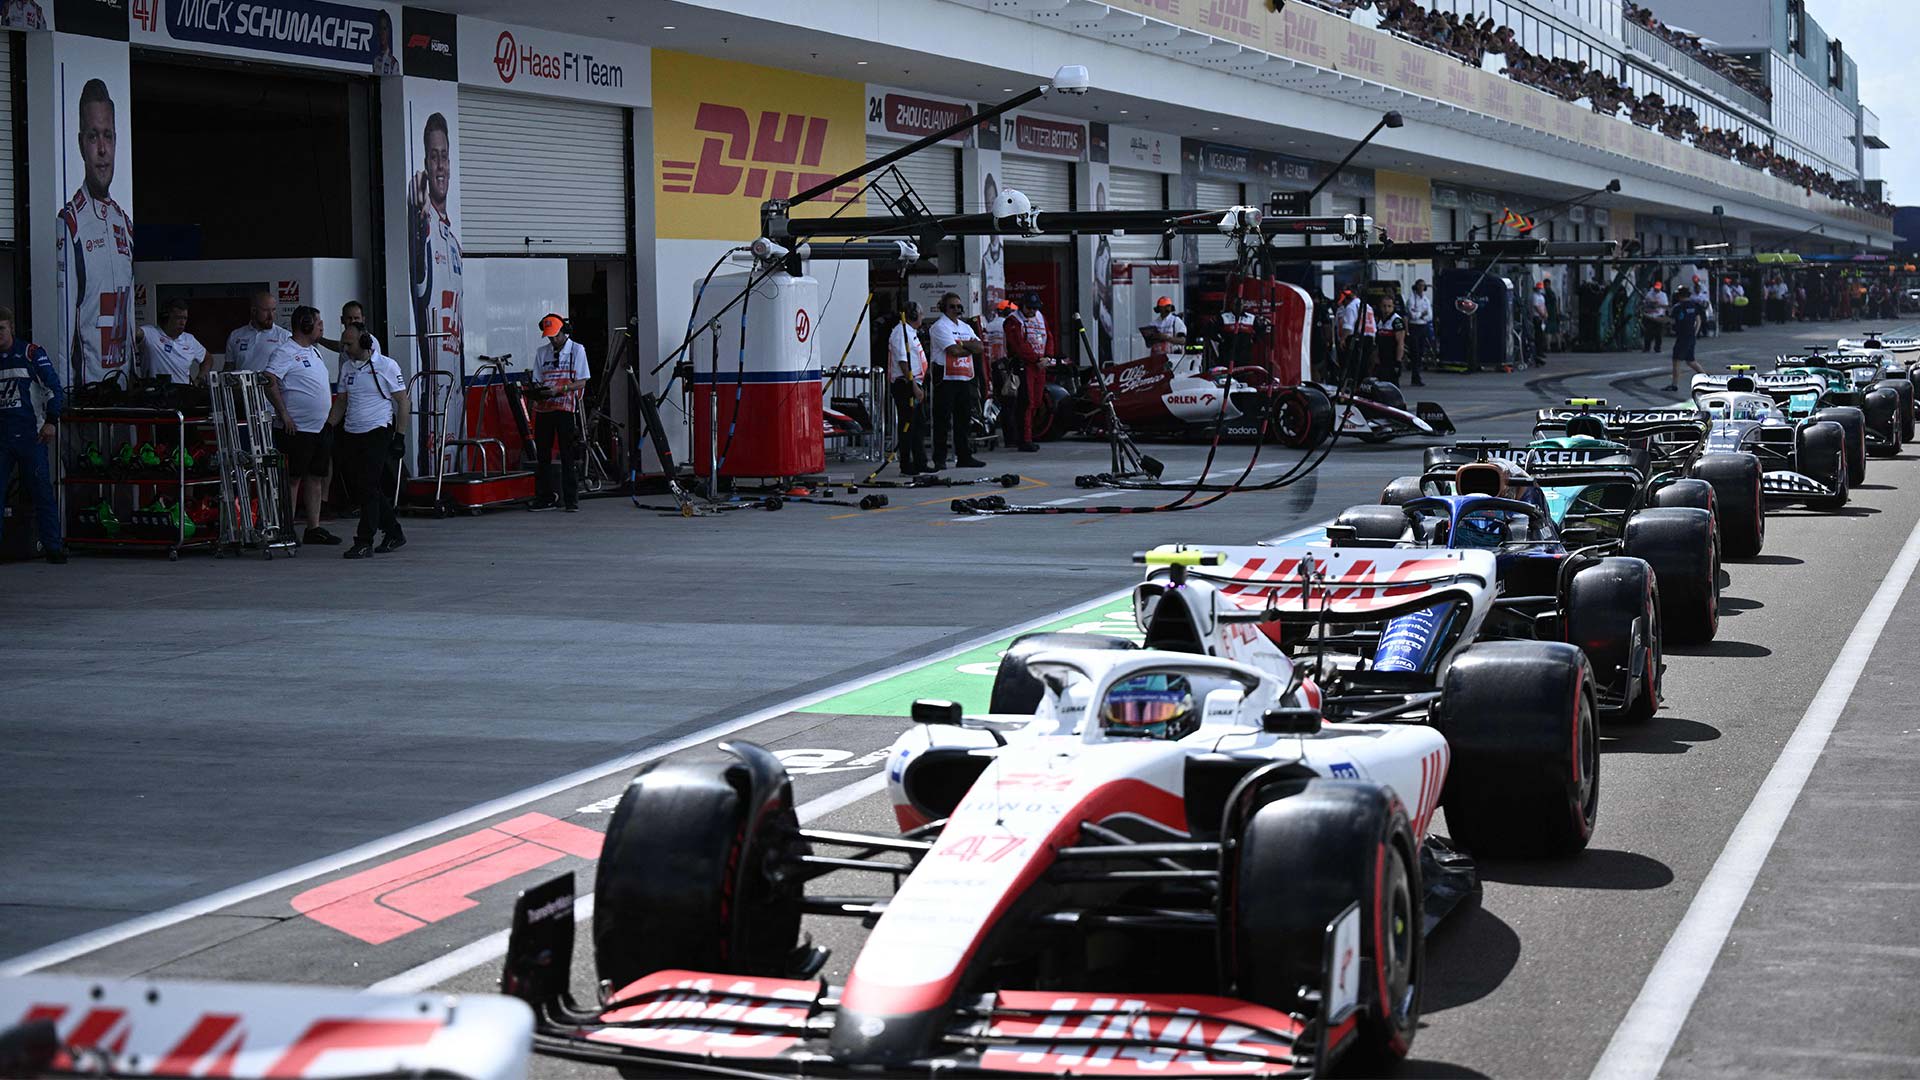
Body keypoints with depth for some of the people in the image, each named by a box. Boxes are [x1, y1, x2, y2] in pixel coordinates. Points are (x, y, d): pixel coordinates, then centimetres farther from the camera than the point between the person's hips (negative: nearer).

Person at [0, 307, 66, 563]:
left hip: (30, 435, -3)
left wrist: (51, 422, -8)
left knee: (42, 492, 0)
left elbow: (54, 387, -1)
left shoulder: (31, 354, -1)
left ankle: (52, 547, 5)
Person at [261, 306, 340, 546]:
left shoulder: (314, 351, 17)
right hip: (297, 428, -9)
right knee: (293, 479, -5)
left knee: (316, 477, 10)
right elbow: (269, 382, -22)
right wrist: (284, 414, -21)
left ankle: (314, 528, 16)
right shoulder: (286, 352, -12)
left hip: (320, 427, 9)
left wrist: (330, 418, 19)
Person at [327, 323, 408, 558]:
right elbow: (341, 401, 20)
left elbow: (402, 402, -5)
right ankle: (393, 533, 21)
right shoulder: (347, 367, 12)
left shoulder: (386, 366, -6)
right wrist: (328, 427, 9)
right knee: (365, 488, 9)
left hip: (378, 433, -7)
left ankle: (364, 542, -8)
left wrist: (399, 437, -10)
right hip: (352, 434, 7)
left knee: (369, 487, -10)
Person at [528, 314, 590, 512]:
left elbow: (581, 382, -4)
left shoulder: (577, 350, 2)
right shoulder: (541, 353, 14)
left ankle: (571, 500, -4)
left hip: (567, 408, -4)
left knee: (569, 457, -5)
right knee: (542, 455, 4)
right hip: (544, 408, 4)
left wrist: (560, 389, -18)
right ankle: (544, 499, 10)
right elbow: (537, 380, 14)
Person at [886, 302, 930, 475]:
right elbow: (903, 362, -20)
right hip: (905, 385, -10)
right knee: (907, 426, -7)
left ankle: (920, 463, 19)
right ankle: (906, 466, -4)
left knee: (920, 424, 13)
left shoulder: (911, 332, 19)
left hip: (915, 385, 10)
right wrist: (914, 386, -23)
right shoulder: (901, 332, -14)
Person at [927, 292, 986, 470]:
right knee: (942, 421, -5)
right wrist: (972, 347, 0)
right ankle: (939, 459, -3)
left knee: (964, 419, 10)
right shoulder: (940, 326, -5)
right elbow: (954, 351, -15)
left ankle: (964, 456, 16)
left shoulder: (965, 327, 19)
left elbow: (980, 347, 6)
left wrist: (963, 344, -10)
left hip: (965, 378, 7)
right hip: (946, 380, -7)